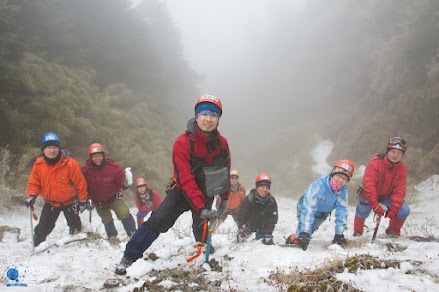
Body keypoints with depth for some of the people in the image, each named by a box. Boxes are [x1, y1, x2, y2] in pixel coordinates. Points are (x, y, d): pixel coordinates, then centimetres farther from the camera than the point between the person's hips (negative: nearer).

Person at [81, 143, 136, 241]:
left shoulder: (113, 166, -21)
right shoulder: (86, 170, -17)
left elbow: (121, 182, -15)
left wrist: (126, 183, -37)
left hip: (114, 197, -2)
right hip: (98, 202, 2)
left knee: (124, 213, -22)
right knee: (107, 220, 16)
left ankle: (133, 234, -6)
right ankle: (112, 237, 42)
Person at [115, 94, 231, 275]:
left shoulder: (222, 143, -11)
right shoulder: (182, 143, -26)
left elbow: (226, 173, 5)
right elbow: (186, 180, -30)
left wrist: (225, 198, 11)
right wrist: (200, 209, -38)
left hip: (206, 195, 4)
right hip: (182, 191, -4)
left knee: (202, 230, 11)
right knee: (158, 221, -19)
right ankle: (129, 258, -12)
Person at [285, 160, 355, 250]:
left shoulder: (344, 190, -25)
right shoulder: (318, 185, -38)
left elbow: (342, 210, -20)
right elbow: (309, 209, -43)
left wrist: (339, 233, -25)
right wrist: (305, 232, -50)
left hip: (322, 215, 5)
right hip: (305, 209, -5)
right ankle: (292, 239, 14)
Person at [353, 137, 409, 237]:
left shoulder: (402, 169, -12)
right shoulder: (375, 163, -25)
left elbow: (399, 191, -17)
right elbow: (368, 185, -32)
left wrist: (394, 209, -31)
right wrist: (375, 205, -39)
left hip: (386, 197, 2)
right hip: (369, 196, -2)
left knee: (404, 211, -16)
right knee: (362, 213, -12)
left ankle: (393, 231, 13)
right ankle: (357, 233, 23)